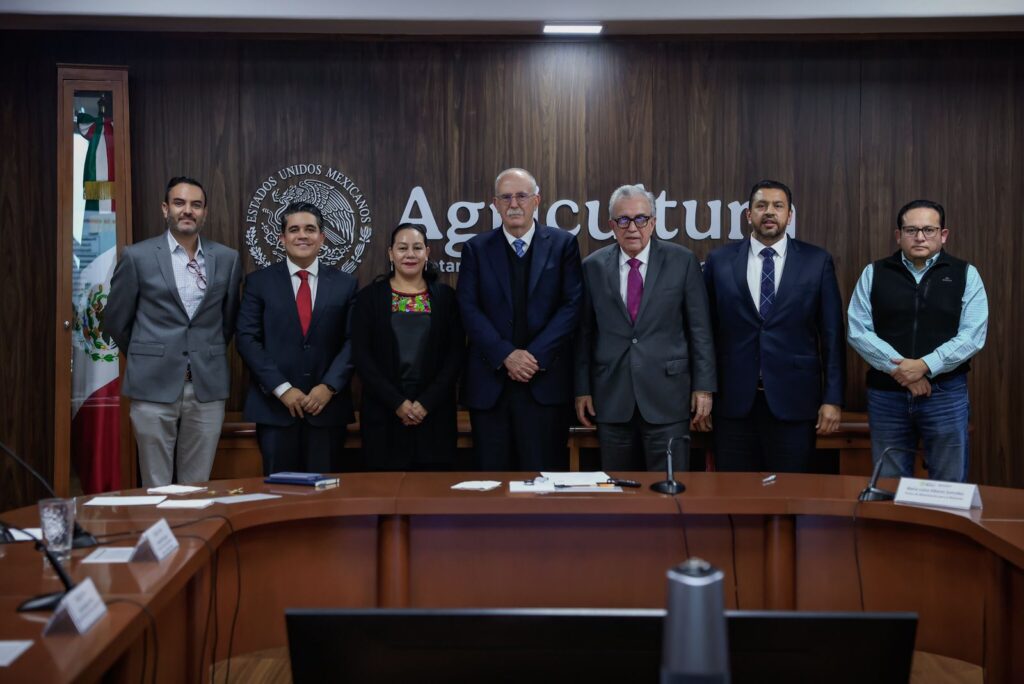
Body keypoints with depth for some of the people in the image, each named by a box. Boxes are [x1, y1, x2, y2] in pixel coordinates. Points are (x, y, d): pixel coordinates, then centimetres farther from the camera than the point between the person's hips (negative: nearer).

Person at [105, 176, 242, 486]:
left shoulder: (228, 258, 6)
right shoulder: (137, 256, -1)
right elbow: (115, 320, 8)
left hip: (208, 385, 2)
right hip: (154, 384, -2)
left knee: (198, 486, 8)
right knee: (156, 487, 6)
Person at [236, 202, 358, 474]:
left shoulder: (345, 284, 7)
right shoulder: (259, 281, 4)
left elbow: (353, 341, 2)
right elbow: (247, 339, -2)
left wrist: (329, 386, -10)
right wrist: (282, 388, -11)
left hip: (328, 405, 1)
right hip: (274, 405, -1)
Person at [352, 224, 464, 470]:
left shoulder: (445, 296, 6)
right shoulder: (370, 296, 4)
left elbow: (456, 354, 1)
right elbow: (361, 356, -1)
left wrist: (427, 402, -9)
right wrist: (397, 402, -10)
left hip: (435, 413, 1)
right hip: (383, 413, -1)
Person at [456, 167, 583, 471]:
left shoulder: (563, 244, 5)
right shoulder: (476, 249, 8)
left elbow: (572, 305, -2)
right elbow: (469, 309, 0)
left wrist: (535, 355, -11)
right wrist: (506, 355, -11)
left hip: (545, 380, -1)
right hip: (490, 381, 1)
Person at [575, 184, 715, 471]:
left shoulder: (682, 261, 0)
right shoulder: (593, 266, 5)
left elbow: (700, 329, 1)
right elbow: (585, 333, 7)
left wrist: (703, 386, -2)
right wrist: (582, 390, 5)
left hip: (667, 396, -1)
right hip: (612, 399, 2)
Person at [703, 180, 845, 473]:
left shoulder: (817, 261, 3)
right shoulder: (719, 261, 5)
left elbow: (832, 334, 2)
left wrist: (833, 399, -2)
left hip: (793, 401, -1)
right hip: (734, 401, 1)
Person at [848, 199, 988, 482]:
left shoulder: (965, 274, 3)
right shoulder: (874, 273, 5)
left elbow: (973, 335, -6)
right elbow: (858, 331, -3)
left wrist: (925, 366, -17)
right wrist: (899, 369, -14)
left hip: (946, 393, 0)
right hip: (886, 394, 1)